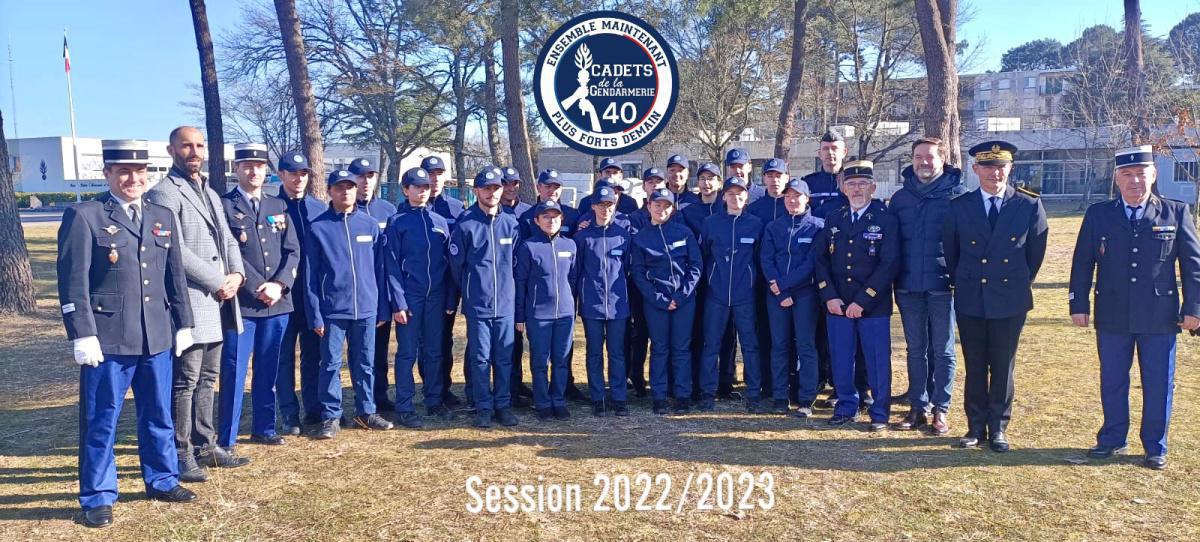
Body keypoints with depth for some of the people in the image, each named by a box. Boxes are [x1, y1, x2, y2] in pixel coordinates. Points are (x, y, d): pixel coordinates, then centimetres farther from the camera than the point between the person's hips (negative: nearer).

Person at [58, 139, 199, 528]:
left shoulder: (163, 217, 11)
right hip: (107, 339, -5)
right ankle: (98, 497, 19)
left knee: (159, 416, 15)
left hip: (157, 338, 5)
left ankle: (162, 481, 30)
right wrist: (82, 336, -14)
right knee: (101, 421, 6)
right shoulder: (83, 217, -6)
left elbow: (176, 276, 14)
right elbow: (72, 282, -10)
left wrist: (183, 323, 12)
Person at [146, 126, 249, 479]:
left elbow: (228, 241, 17)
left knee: (207, 379, 14)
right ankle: (181, 455, 7)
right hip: (189, 302, -8)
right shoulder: (164, 194, -8)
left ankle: (205, 446, 23)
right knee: (185, 382, -2)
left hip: (218, 301, 8)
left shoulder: (211, 194, 20)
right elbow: (176, 251, -17)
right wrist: (217, 282, -14)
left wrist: (237, 275, -2)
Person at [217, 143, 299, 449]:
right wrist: (257, 289, -14)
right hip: (240, 302, -4)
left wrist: (279, 285, -8)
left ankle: (263, 429, 24)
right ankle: (226, 439, 6)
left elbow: (292, 251, 8)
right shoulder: (223, 206, -1)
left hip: (278, 301, 5)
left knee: (268, 371, 12)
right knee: (234, 372, -1)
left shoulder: (278, 206, 14)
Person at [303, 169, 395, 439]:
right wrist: (315, 315, -7)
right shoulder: (318, 228, -2)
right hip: (332, 310, -2)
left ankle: (366, 411, 24)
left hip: (366, 308, 3)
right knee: (330, 364, 3)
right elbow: (310, 275, -2)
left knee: (365, 363, 11)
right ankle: (330, 416, 14)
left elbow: (379, 268, 8)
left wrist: (382, 307, 5)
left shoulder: (370, 225, 5)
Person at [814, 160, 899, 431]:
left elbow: (889, 264, -11)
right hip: (837, 304, 4)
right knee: (841, 360, 8)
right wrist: (829, 296, -6)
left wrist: (862, 301, -15)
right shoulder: (833, 221, 9)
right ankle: (846, 407, 23)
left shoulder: (886, 220, -4)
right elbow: (821, 259, 8)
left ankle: (880, 413, 18)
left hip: (874, 306, -3)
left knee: (878, 362, 4)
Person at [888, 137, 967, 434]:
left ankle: (940, 410, 12)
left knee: (943, 350, 4)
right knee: (915, 349, 10)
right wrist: (894, 279, 7)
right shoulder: (900, 197, 8)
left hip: (943, 286, -3)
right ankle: (919, 407, 19)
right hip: (909, 287, 4)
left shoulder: (957, 195, -2)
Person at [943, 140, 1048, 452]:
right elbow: (950, 252, 10)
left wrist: (1020, 283, 13)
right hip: (970, 301, 1)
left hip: (1010, 301, -1)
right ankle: (976, 427, 18)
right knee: (974, 367, 8)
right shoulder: (959, 207, 0)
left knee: (1003, 367, 7)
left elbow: (1036, 251, 7)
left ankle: (998, 429, 18)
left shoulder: (1029, 205, -3)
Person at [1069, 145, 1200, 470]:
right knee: (1112, 382, 11)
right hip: (1112, 317, 1)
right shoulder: (1098, 215, 2)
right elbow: (1082, 263, 5)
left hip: (1160, 317, -1)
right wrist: (1078, 304, 1)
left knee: (1159, 385, 7)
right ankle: (1112, 440, 26)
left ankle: (1155, 448, 21)